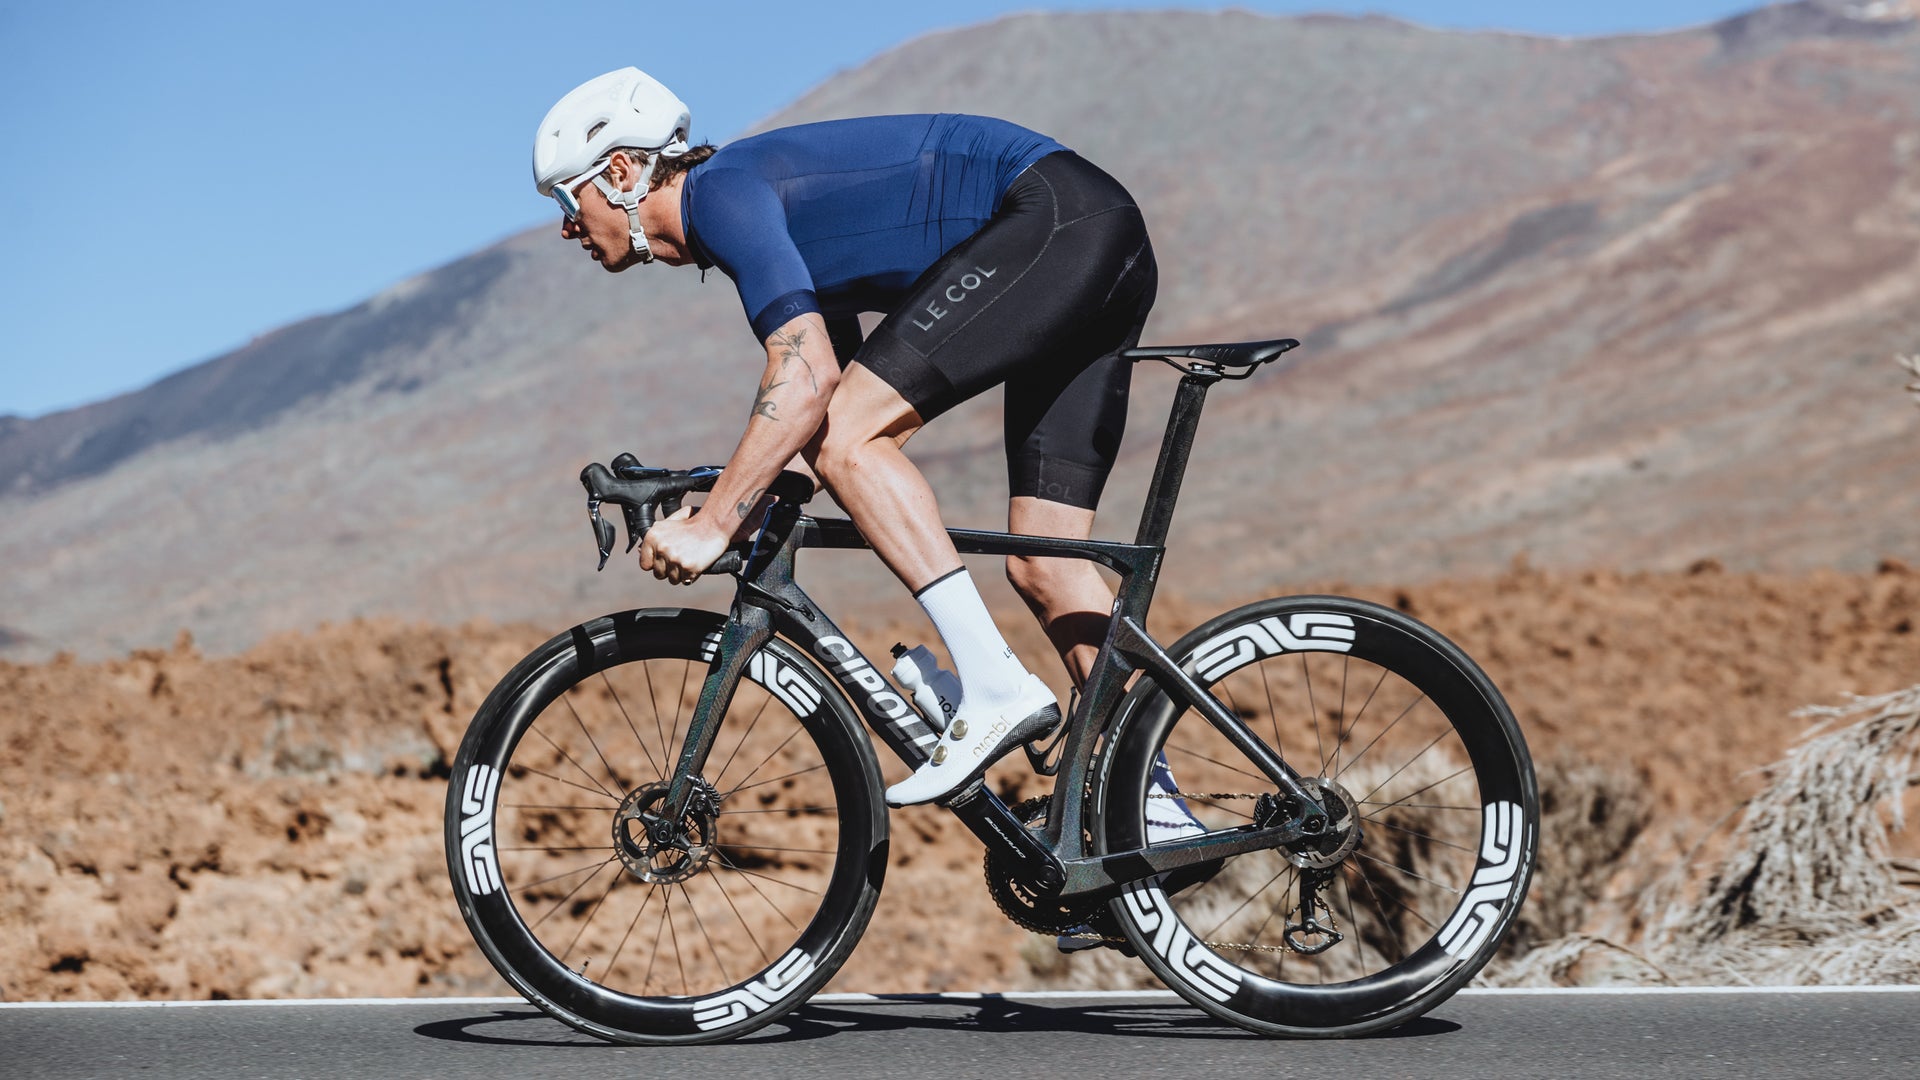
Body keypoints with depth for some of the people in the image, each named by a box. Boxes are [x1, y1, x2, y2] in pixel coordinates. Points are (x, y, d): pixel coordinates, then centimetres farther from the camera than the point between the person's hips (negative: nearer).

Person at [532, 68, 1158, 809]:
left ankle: (996, 689, -19)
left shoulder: (724, 190, -9)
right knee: (1044, 566, 4)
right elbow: (843, 382, 25)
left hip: (1062, 219, -10)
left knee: (845, 434, -15)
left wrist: (711, 524, -17)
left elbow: (809, 378, -21)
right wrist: (738, 503, 15)